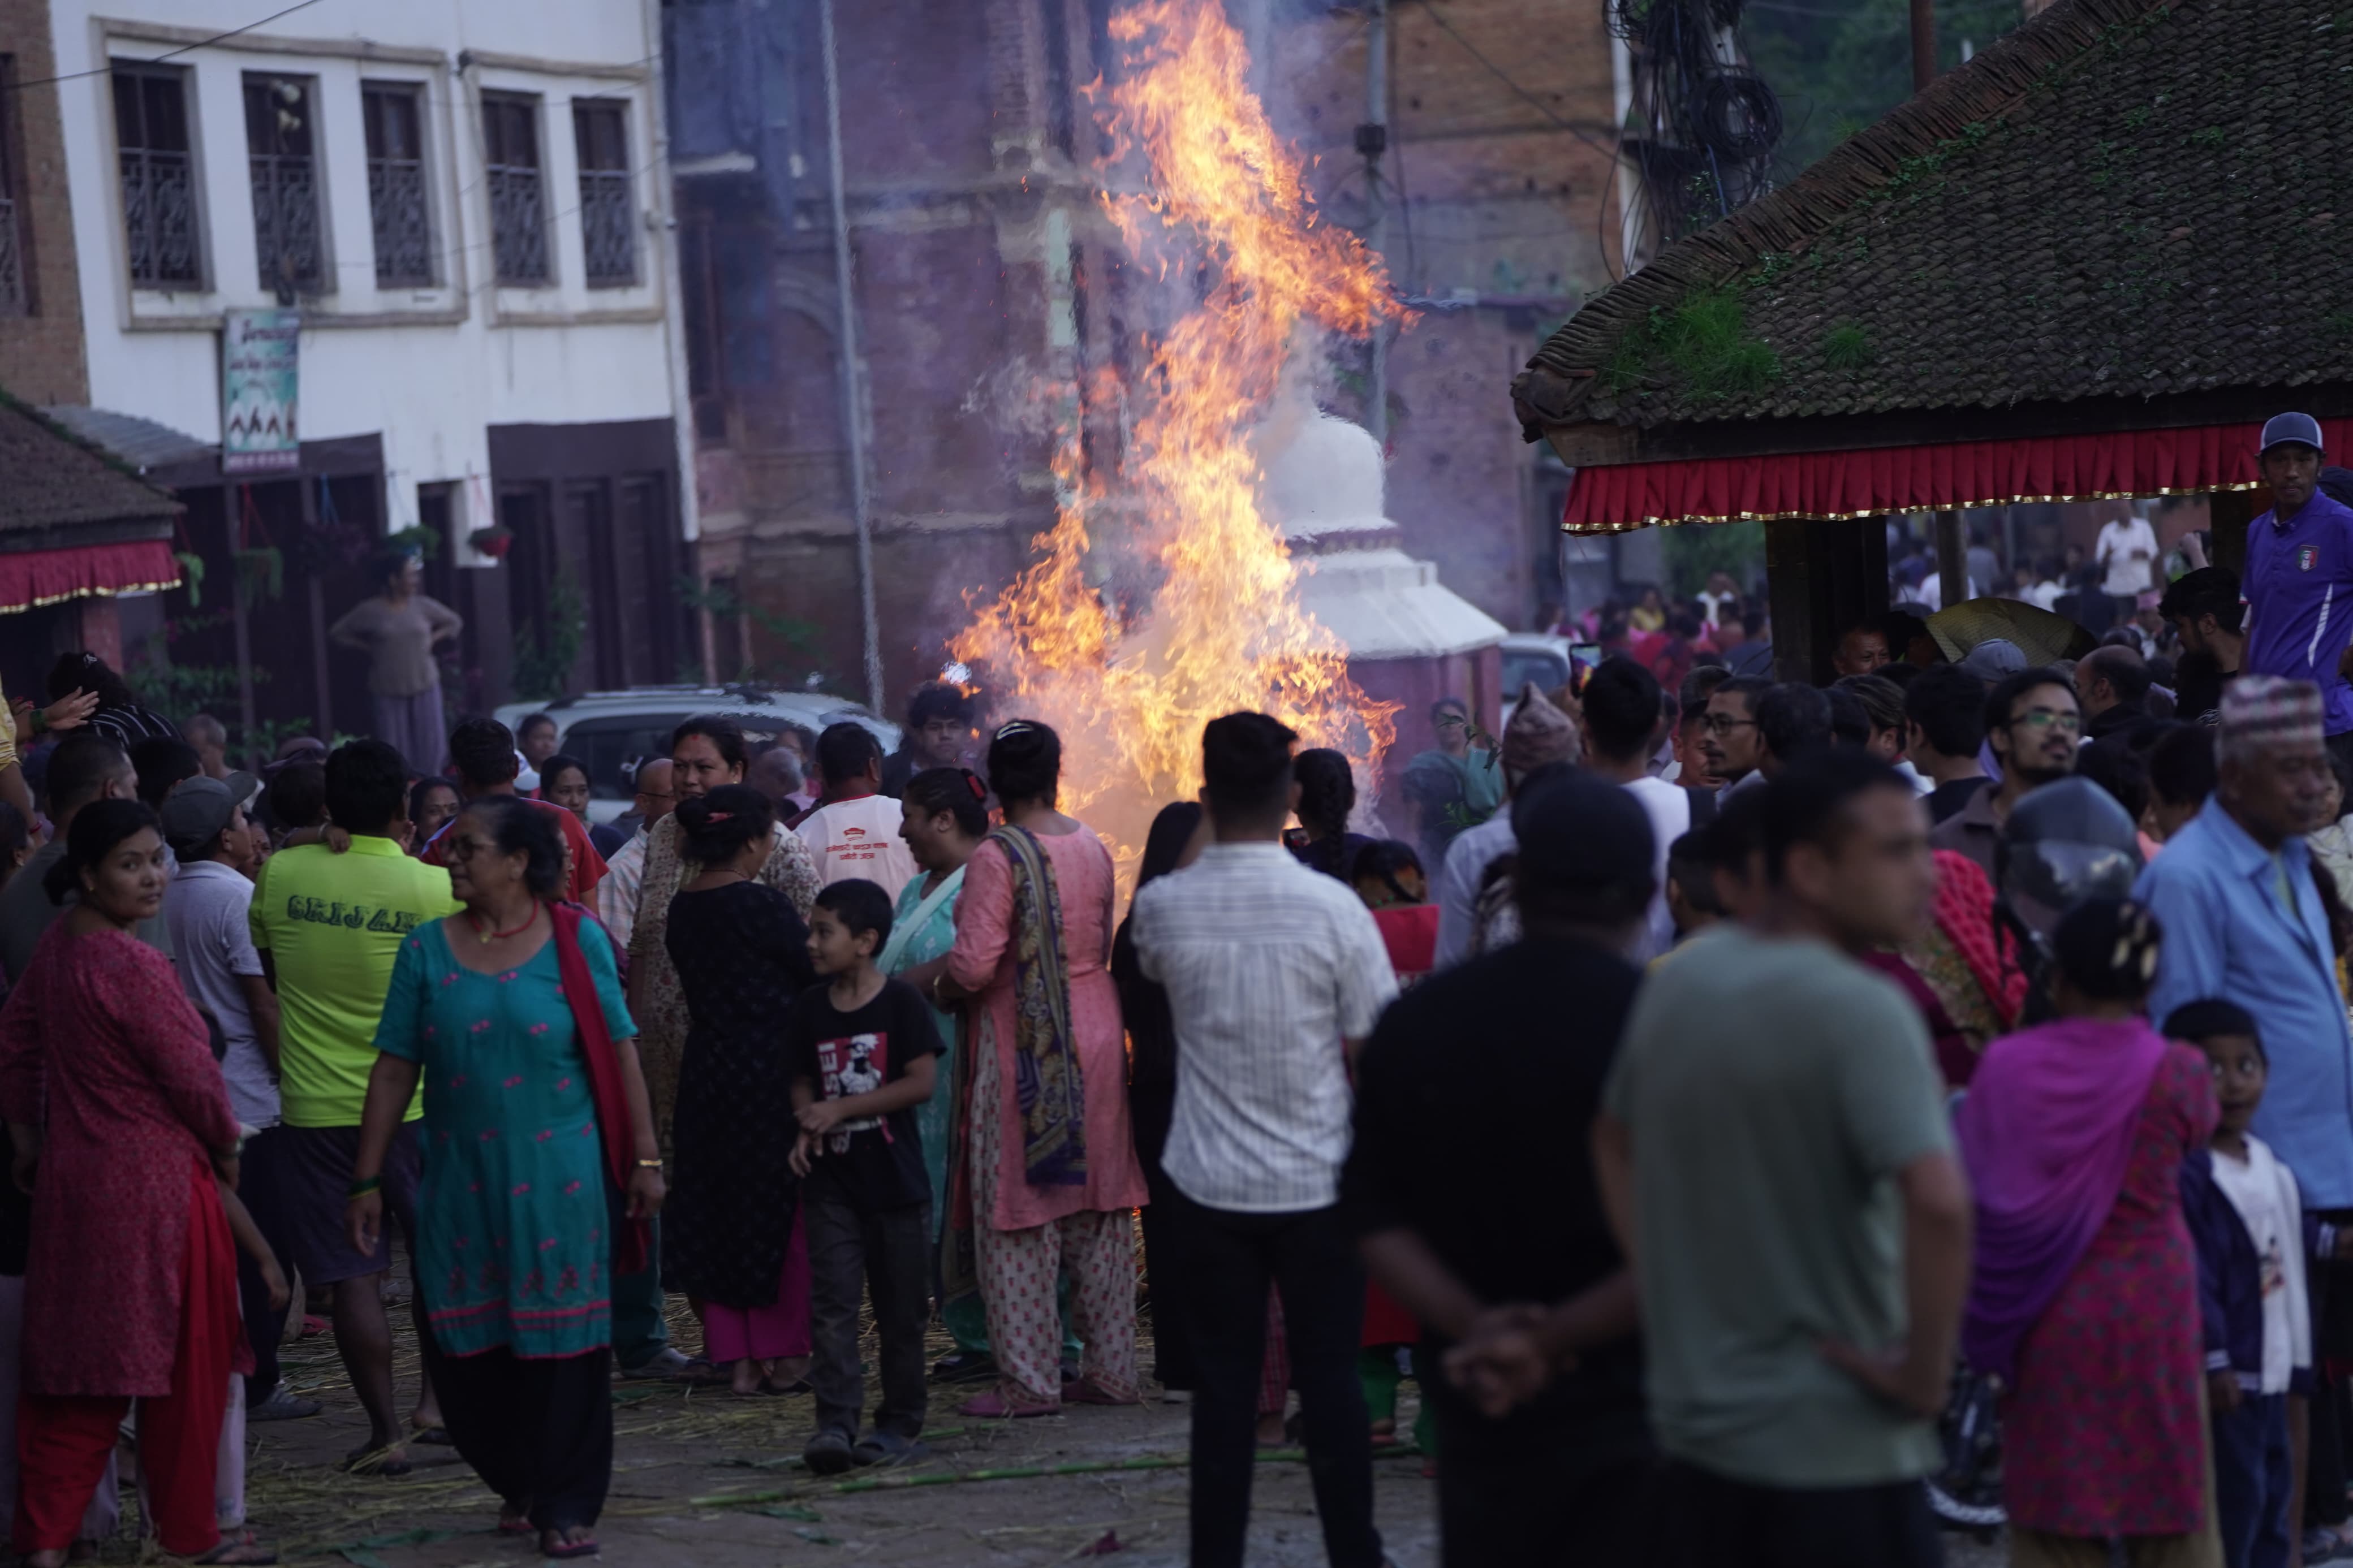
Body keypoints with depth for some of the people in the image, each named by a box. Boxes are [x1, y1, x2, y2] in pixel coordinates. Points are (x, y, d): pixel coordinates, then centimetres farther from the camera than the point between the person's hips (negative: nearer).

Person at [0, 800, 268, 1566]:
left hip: (74, 1178, 8)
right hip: (153, 1186, -8)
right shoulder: (132, 966, -21)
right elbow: (192, 1076, -17)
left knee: (74, 1364, 13)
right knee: (181, 1364, 6)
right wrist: (225, 1146, 1)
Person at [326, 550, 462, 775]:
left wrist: (433, 640, 4)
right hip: (389, 691, -2)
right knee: (394, 752, -5)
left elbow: (454, 622, 19)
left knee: (429, 748, -1)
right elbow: (336, 634, 7)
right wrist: (367, 648, -1)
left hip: (425, 687, 2)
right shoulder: (370, 611, -3)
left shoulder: (422, 605, 4)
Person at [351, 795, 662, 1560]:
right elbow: (394, 1071, 3)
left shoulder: (576, 941, -3)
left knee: (563, 1346, 1)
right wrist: (367, 1181, 2)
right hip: (461, 1182, 3)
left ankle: (567, 1507, 13)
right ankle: (517, 1480, 28)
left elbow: (620, 1054, -1)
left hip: (559, 1180, -2)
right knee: (462, 1351, 6)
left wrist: (645, 1159, -3)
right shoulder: (427, 948, 3)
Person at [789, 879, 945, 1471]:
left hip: (896, 1180, -3)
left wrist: (842, 1109, -15)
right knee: (832, 1304, -6)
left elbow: (921, 1082, -12)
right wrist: (808, 1126, -5)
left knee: (901, 1308, 4)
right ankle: (835, 1424, -10)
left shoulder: (900, 1001, -7)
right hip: (832, 1182, 3)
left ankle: (901, 1424, 14)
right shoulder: (810, 1008, 7)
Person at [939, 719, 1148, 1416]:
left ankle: (1029, 1380, 1)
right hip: (1095, 1030, 6)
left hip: (1024, 1044, -6)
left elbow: (975, 964, -18)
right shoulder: (1093, 849, 5)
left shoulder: (997, 857, -14)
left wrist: (934, 988, 1)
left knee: (1019, 1209, 0)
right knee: (1100, 1206, 12)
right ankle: (1111, 1370, 16)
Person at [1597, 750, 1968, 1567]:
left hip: (1695, 1430, 7)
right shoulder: (1862, 1010, -19)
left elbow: (1614, 1146, 21)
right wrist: (1925, 1374, -18)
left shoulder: (1677, 985, 6)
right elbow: (1938, 1202, -31)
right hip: (1837, 1450, -7)